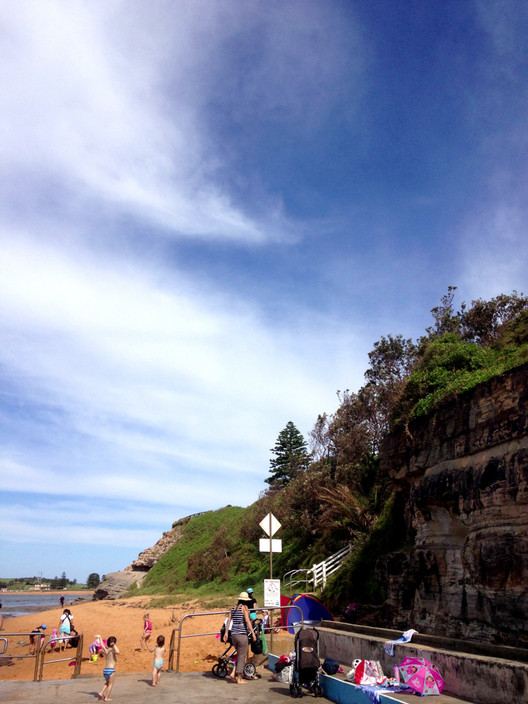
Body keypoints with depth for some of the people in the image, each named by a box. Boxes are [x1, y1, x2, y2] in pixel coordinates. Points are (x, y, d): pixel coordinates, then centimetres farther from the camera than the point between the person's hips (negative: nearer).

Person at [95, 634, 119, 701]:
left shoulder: (106, 650, 6)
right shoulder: (113, 650, -12)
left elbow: (102, 644, 26)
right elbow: (117, 652, -36)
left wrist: (99, 637, 41)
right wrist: (114, 646, -24)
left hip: (105, 670, 6)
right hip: (111, 670, -6)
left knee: (107, 683, 27)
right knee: (110, 684, 9)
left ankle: (101, 693, 15)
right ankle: (106, 698, 9)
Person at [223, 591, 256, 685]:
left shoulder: (234, 607, 11)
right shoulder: (244, 607, -7)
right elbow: (247, 621, -13)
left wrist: (226, 633, 17)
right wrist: (253, 633, -11)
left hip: (233, 635, 7)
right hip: (242, 634, -6)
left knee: (240, 655, 20)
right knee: (242, 657, 3)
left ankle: (233, 673, 8)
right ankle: (239, 679, 7)